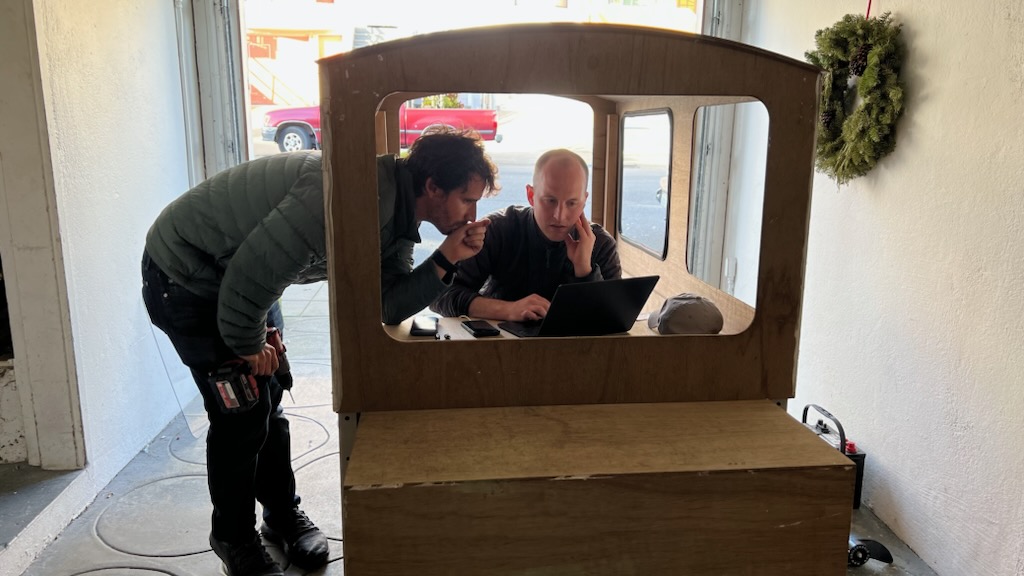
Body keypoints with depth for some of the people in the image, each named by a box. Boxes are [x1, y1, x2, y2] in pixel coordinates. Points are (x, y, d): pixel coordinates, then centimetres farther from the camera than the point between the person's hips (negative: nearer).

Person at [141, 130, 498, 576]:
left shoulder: (397, 214, -6)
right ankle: (234, 538, 19)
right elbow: (252, 271, -34)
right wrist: (247, 346, -16)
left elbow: (385, 304, -9)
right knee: (242, 412, -4)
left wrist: (447, 259, -22)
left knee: (269, 399, 13)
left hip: (244, 281, 8)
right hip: (184, 277, -8)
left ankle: (284, 516, 31)